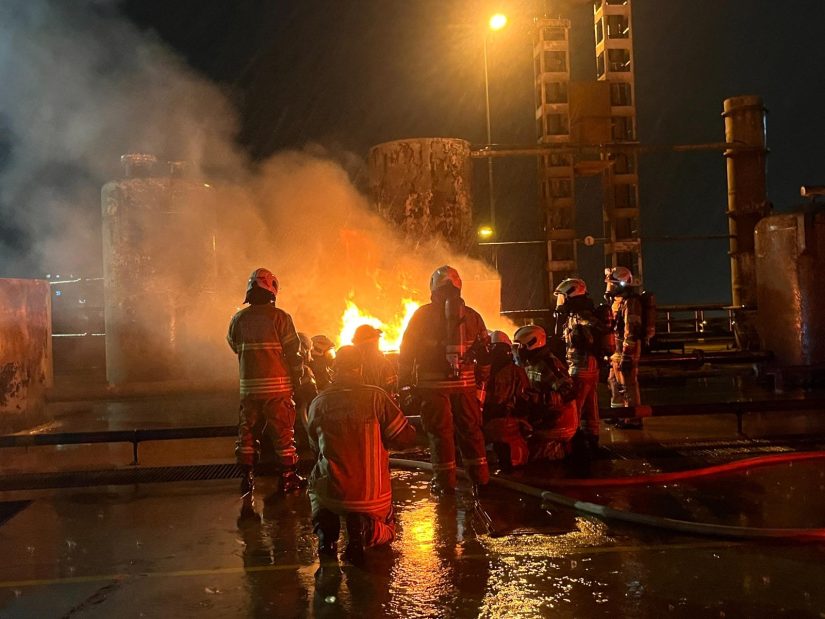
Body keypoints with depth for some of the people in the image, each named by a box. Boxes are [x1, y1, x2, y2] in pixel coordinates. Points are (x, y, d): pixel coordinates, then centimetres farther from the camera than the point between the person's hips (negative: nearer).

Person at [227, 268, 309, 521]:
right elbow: (293, 351, -8)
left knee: (248, 429, 14)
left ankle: (247, 474, 14)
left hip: (249, 385, 3)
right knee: (282, 430, 8)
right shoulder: (280, 317, -10)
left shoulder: (238, 319, 0)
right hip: (277, 385, -3)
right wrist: (297, 377, 6)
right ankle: (287, 477, 17)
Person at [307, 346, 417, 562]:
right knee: (386, 530, 29)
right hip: (372, 496, -1)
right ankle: (364, 528, -8)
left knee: (316, 483, 37)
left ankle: (325, 528, 6)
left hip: (331, 494, 1)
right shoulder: (376, 396, -11)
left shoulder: (318, 403, -4)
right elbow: (406, 438, -7)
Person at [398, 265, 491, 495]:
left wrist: (404, 382, 5)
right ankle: (480, 478, 19)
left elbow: (407, 350, -2)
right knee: (470, 429, 13)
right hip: (465, 383, 3)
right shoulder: (471, 315, 7)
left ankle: (444, 482, 11)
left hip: (433, 383, -3)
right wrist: (481, 382, 19)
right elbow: (484, 352, 11)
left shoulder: (423, 314, -2)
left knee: (440, 431, 5)